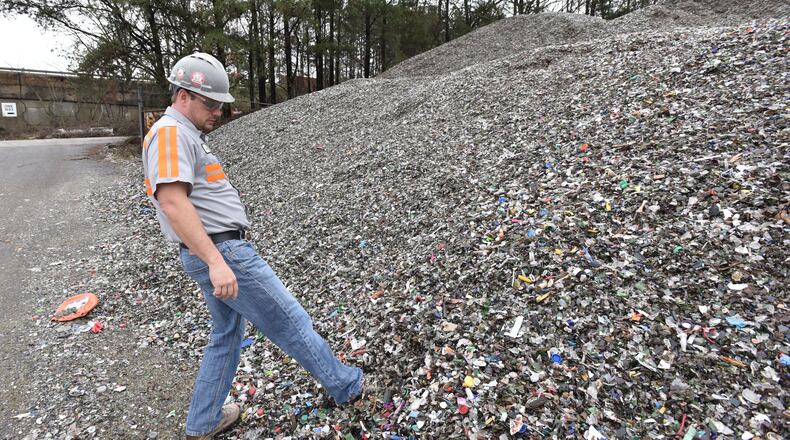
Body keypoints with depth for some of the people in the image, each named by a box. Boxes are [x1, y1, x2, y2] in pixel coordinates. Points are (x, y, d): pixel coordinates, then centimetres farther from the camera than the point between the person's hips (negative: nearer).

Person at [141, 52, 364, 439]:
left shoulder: (186, 136, 19)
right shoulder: (171, 133, -13)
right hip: (221, 253, -11)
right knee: (290, 322, 1)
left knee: (226, 336, 20)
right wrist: (216, 261, -31)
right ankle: (346, 386, 17)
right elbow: (173, 203, -25)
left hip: (215, 254, 11)